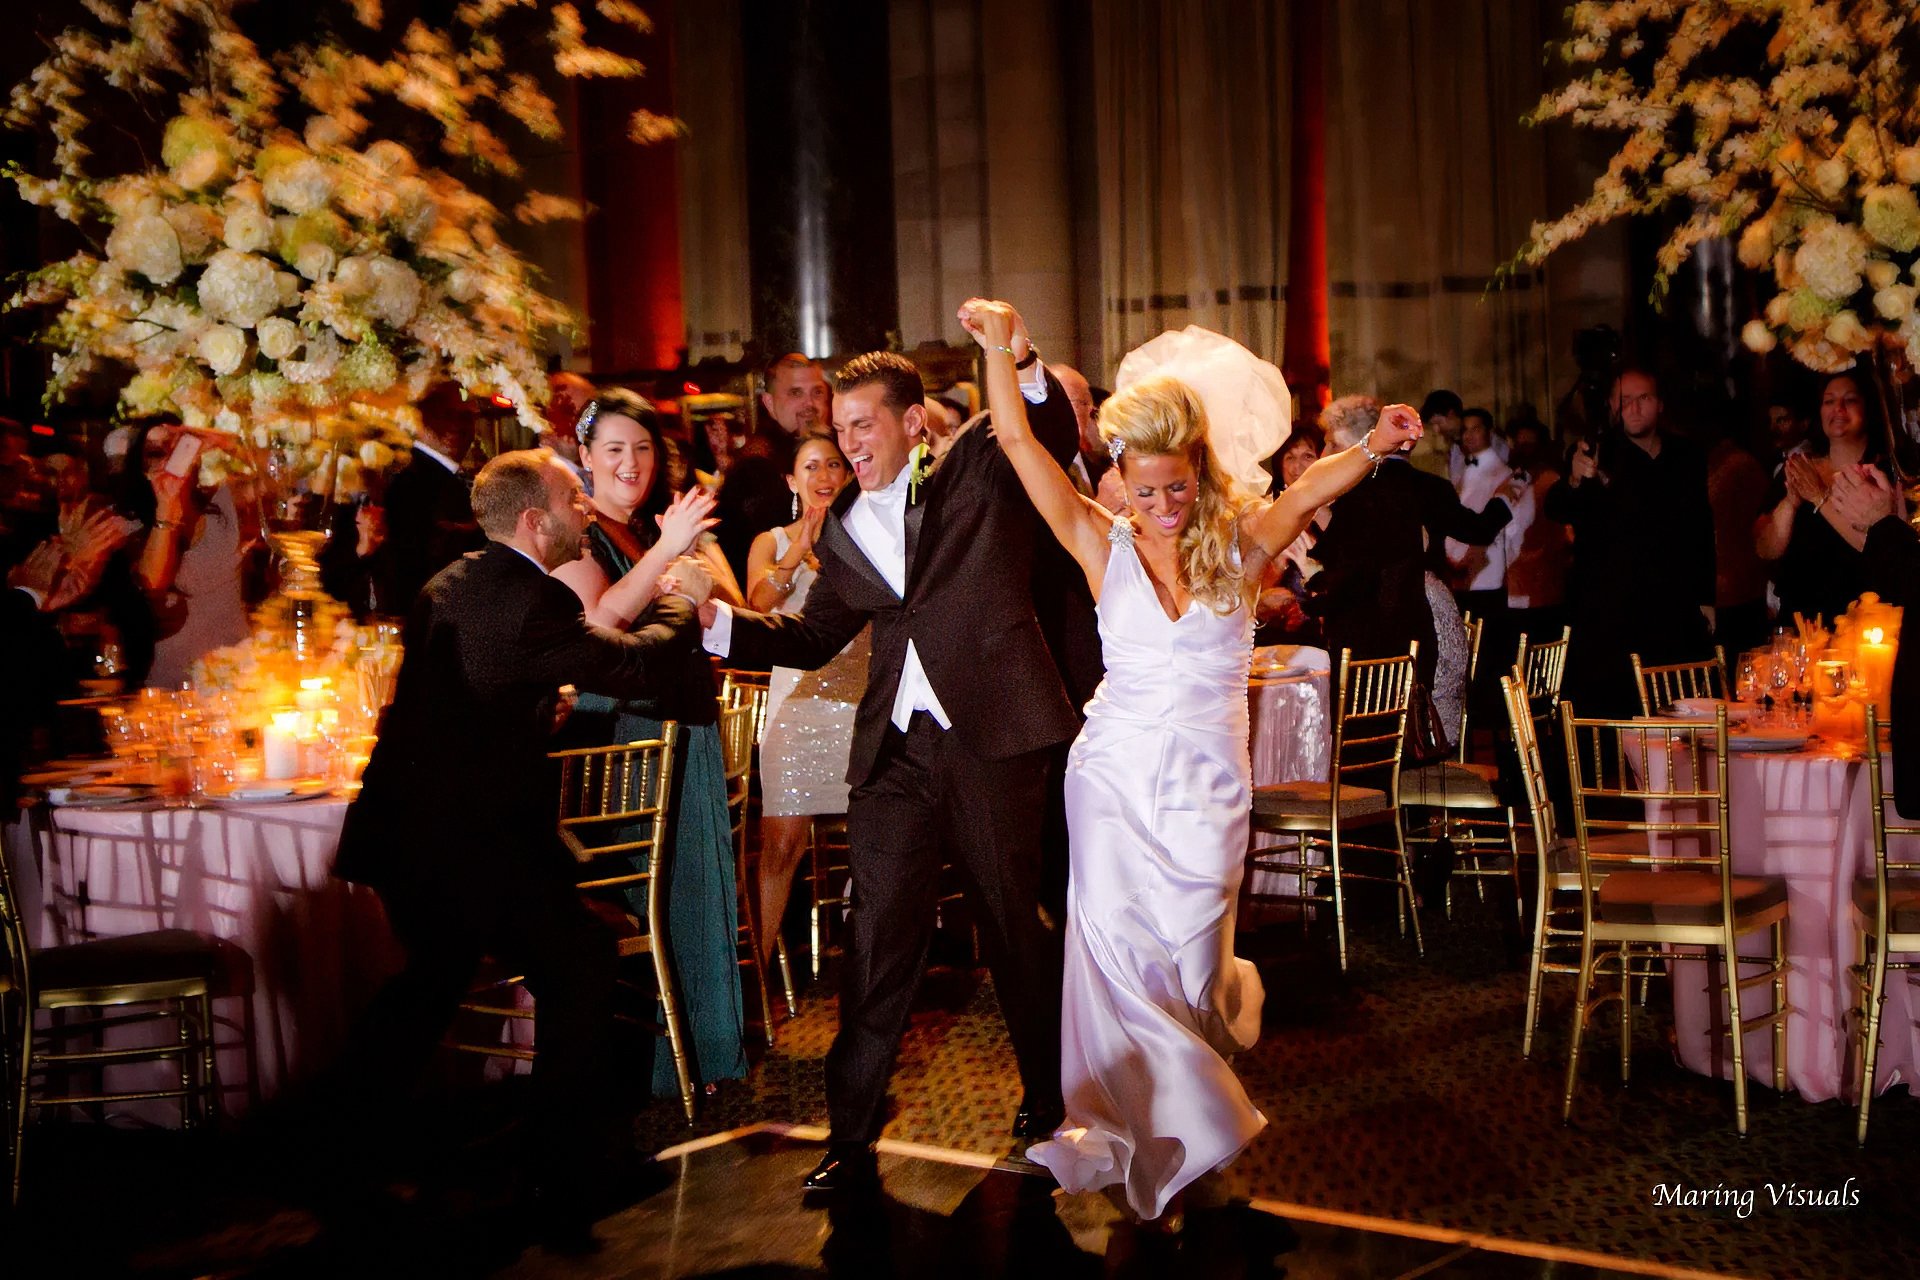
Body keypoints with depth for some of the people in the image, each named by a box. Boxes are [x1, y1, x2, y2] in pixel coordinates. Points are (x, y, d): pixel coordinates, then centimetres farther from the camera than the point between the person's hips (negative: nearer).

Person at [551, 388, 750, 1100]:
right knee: (631, 892, -2)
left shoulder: (675, 519, 14)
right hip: (619, 727, -6)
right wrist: (665, 551, -29)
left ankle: (705, 1047, 22)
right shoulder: (579, 534, -4)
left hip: (692, 727, 6)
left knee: (700, 881, 10)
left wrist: (691, 560, -15)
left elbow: (734, 605, 4)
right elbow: (599, 620, -21)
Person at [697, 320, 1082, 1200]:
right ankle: (851, 1137, 10)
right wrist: (715, 618, 4)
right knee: (878, 939, 3)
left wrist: (1024, 363, -30)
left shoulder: (978, 469, 5)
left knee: (1015, 922, 10)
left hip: (991, 738, -3)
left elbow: (1056, 438, -12)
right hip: (894, 751, 4)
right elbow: (811, 639, 18)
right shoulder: (844, 528, 16)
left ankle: (1049, 1096, 31)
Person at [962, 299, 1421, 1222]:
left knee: (1190, 969, 6)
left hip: (1206, 788, 0)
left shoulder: (1239, 546, 1)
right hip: (1116, 776, 0)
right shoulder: (1105, 549, 0)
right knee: (1117, 954, -6)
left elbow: (1308, 492, -15)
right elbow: (1019, 445, -5)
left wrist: (1372, 451, -32)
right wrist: (999, 349, -12)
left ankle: (1230, 995, 44)